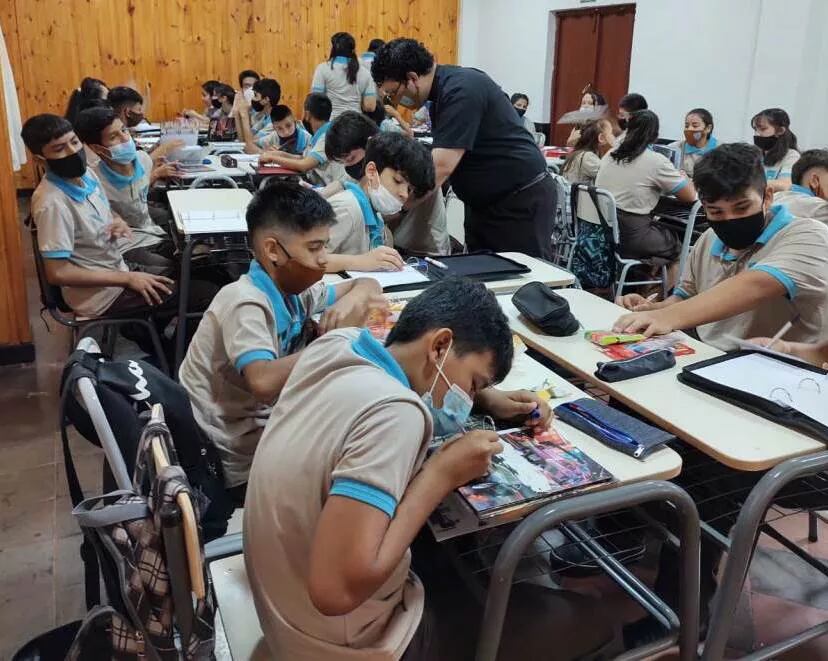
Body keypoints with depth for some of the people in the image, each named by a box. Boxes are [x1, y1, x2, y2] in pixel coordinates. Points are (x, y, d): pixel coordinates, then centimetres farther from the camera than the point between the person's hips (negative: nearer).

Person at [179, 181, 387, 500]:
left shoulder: (293, 289, 1)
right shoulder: (246, 303, -24)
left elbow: (367, 284, 12)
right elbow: (264, 382, -40)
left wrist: (354, 300, -12)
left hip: (263, 423, 8)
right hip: (241, 461, -8)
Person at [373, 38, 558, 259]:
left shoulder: (462, 90, -22)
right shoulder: (442, 88, 7)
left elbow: (441, 167, -28)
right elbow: (441, 157, 13)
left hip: (522, 199, -9)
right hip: (484, 200, 9)